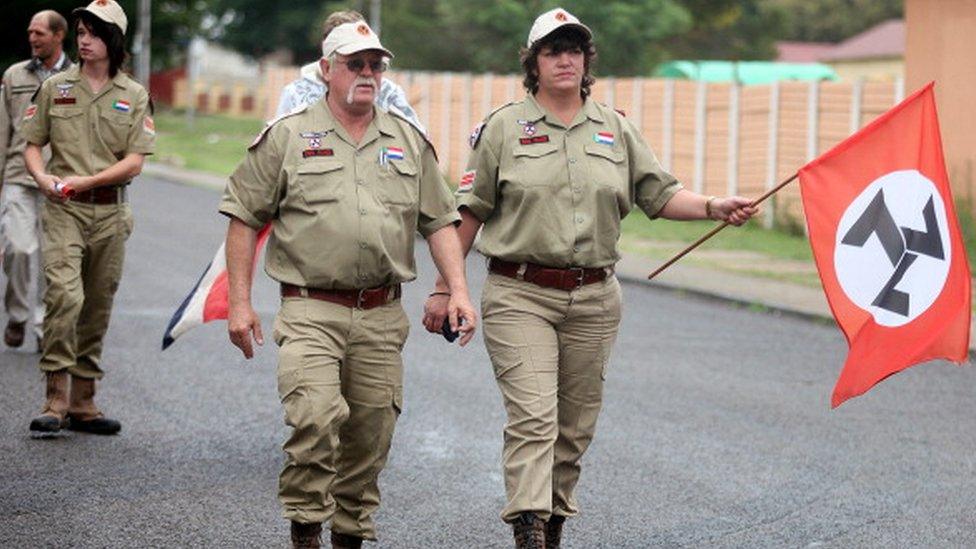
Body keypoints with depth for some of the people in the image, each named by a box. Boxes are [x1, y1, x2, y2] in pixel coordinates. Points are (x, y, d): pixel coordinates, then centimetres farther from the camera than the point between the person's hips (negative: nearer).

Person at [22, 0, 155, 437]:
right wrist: (41, 176, -12)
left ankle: (82, 403, 15)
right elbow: (32, 143, 10)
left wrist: (86, 180, -13)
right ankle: (55, 399, -18)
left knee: (98, 306, 6)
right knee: (64, 295, -20)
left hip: (110, 211, 2)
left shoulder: (134, 96, 6)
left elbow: (134, 162, -1)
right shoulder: (54, 88, 6)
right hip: (63, 208, -2)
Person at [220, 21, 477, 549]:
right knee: (315, 417, -22)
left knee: (370, 436, 6)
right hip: (310, 311, -4)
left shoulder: (409, 141, 13)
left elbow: (439, 222, 15)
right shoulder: (287, 136, 3)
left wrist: (458, 290, 1)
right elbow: (243, 218, 4)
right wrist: (239, 303, -2)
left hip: (382, 317, 4)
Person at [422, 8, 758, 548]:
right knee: (532, 418, -15)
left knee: (575, 426, 9)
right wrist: (443, 289, 4)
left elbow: (660, 194, 12)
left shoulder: (615, 129, 13)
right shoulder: (503, 127, 4)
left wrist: (713, 207, -7)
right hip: (520, 295, -4)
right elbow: (469, 211, 5)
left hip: (593, 300, 4)